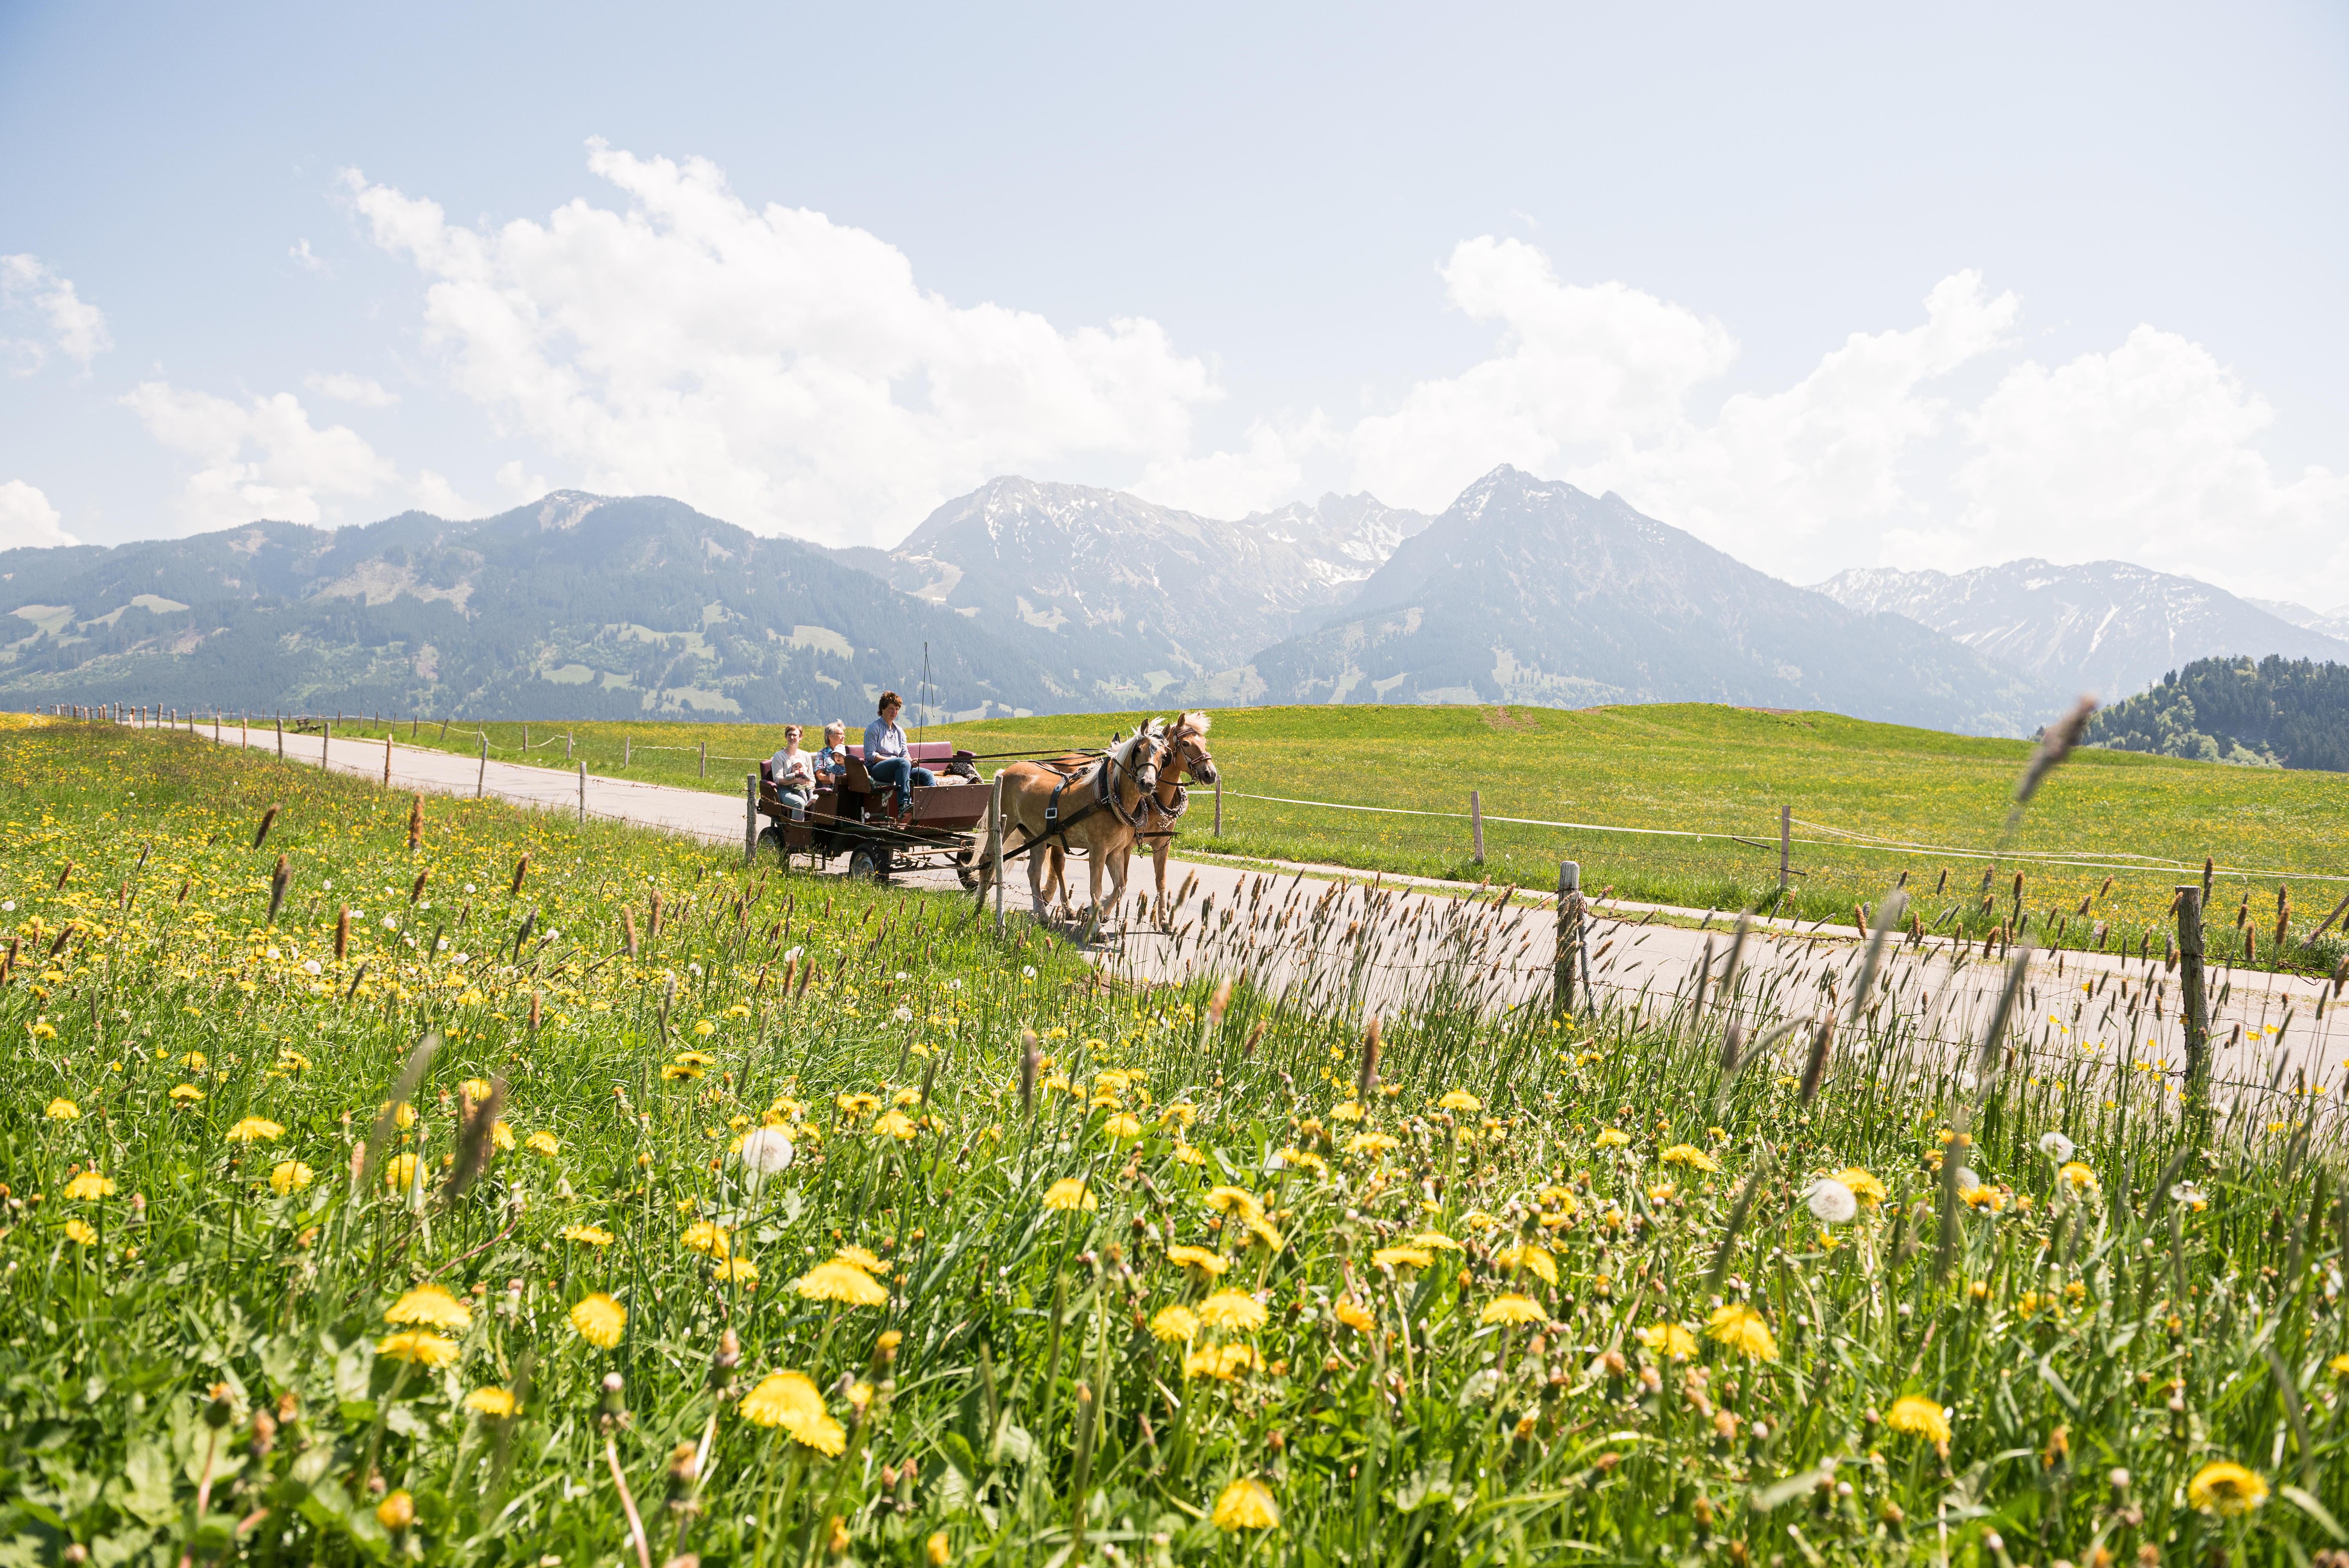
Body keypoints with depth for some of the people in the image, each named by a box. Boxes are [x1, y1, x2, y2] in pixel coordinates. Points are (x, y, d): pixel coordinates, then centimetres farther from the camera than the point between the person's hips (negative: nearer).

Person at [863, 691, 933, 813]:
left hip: (896, 770, 7)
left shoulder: (899, 732, 21)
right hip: (875, 769, -7)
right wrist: (890, 760, -18)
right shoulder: (874, 728, 1)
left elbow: (905, 754, 14)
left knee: (927, 774, -15)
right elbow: (870, 755, -8)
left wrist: (912, 761, -11)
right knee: (903, 763, -37)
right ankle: (904, 804, -49)